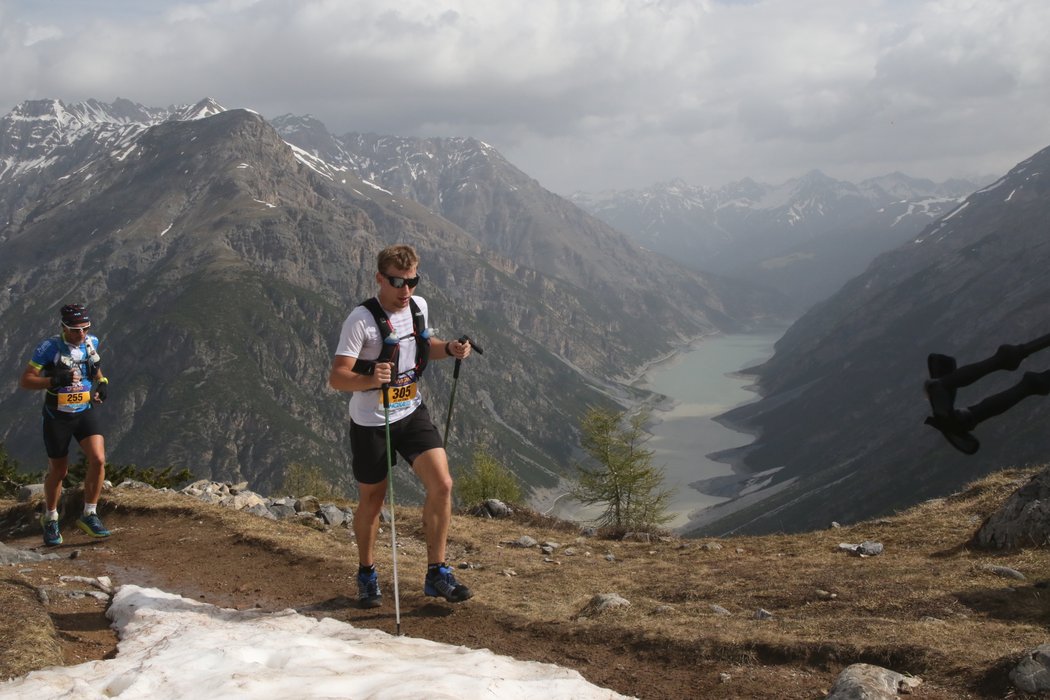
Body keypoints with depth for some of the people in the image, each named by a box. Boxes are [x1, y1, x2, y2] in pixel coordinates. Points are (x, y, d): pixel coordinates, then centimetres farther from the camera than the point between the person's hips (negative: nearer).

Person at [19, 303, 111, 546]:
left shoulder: (92, 343, -2)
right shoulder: (49, 348, -16)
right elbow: (25, 381, -16)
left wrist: (102, 383, -2)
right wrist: (56, 380, -30)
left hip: (85, 412, 3)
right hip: (57, 417, -3)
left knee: (98, 460, -17)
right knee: (58, 471, 9)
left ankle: (89, 515, -4)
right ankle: (50, 519, 32)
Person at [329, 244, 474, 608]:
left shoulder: (418, 306, -1)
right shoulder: (361, 319, -20)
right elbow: (336, 377, -25)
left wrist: (449, 349, 0)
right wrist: (370, 379, -44)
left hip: (411, 412, 5)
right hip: (370, 421, -4)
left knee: (441, 484, -10)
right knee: (372, 499, 9)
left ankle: (436, 573, 2)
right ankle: (367, 573, 32)